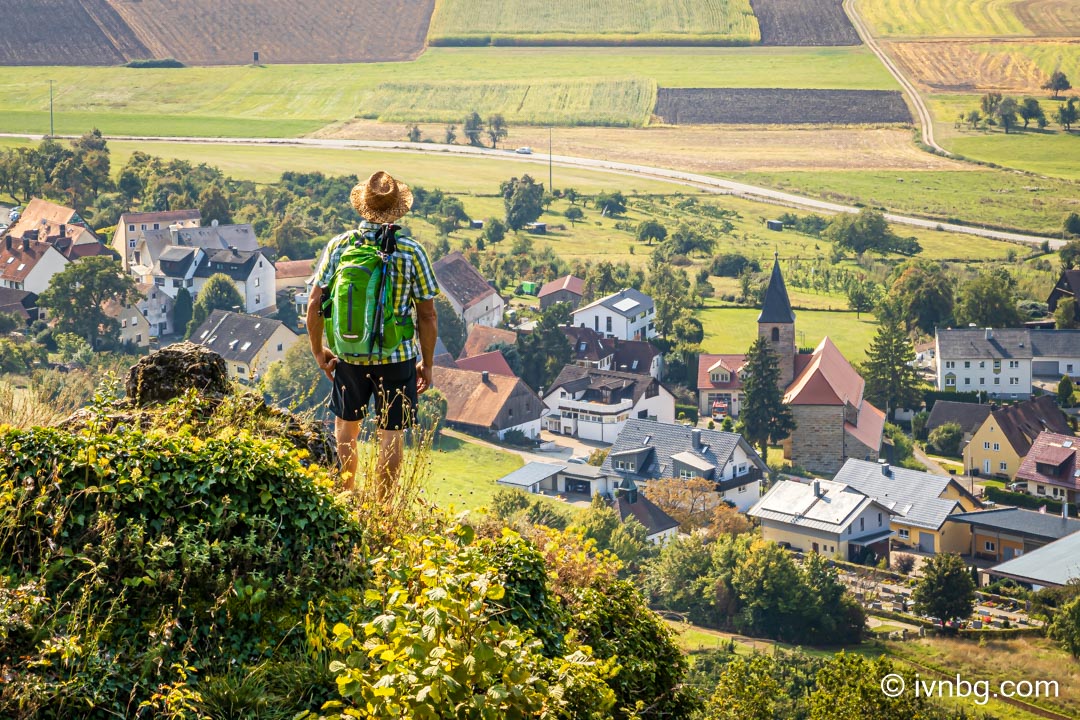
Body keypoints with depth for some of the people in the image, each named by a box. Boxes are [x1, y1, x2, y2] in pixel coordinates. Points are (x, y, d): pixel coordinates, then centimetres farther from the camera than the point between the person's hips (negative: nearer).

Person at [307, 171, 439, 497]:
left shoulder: (339, 246, -5)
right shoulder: (411, 252, -11)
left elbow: (314, 305, -4)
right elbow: (427, 315, -7)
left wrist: (318, 352, 10)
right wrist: (426, 363, 5)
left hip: (349, 356, 2)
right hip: (397, 357, -2)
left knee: (346, 424, 22)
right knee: (391, 433, 8)